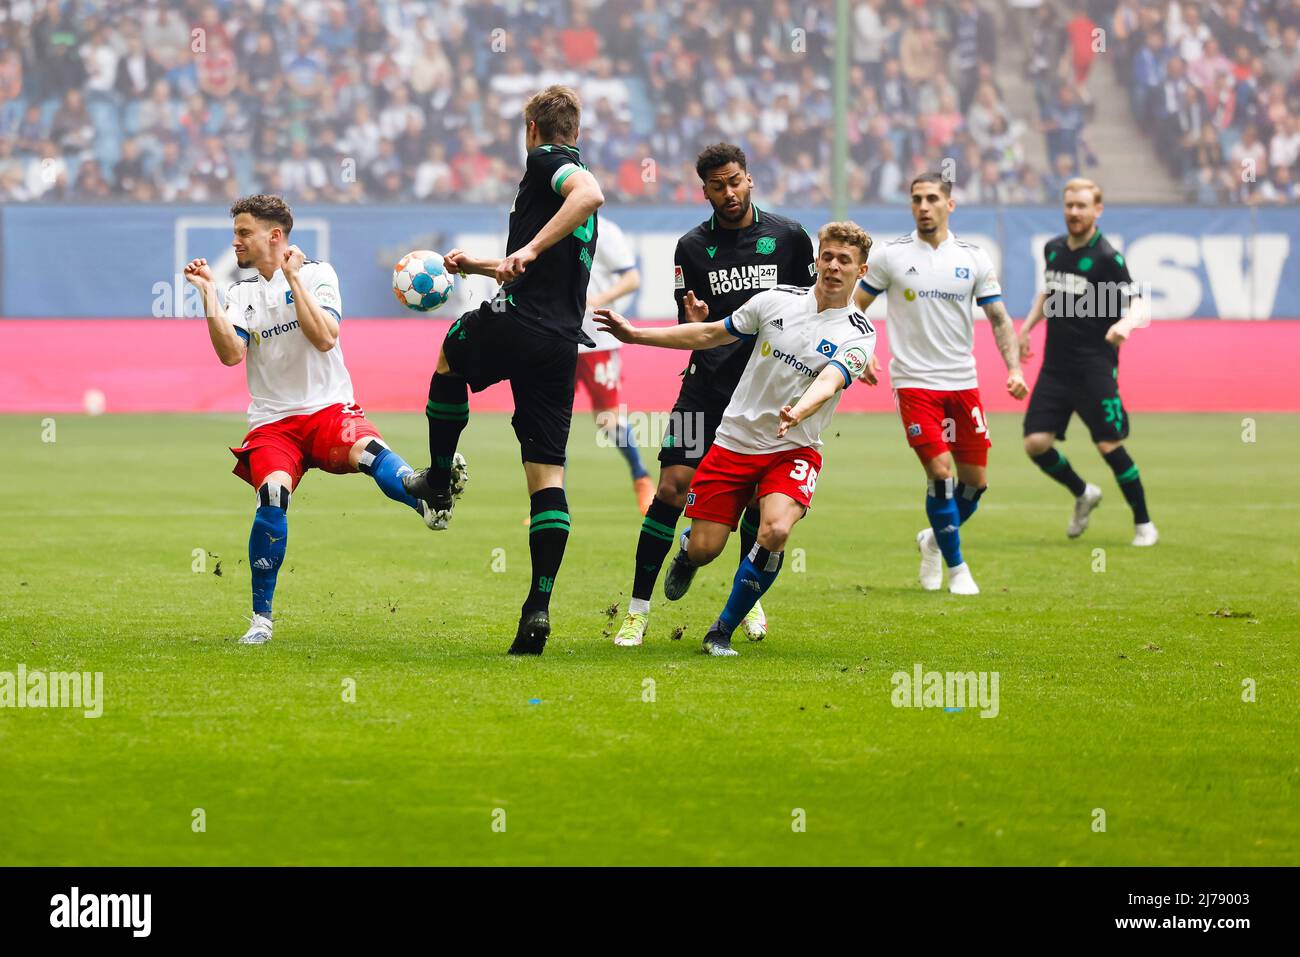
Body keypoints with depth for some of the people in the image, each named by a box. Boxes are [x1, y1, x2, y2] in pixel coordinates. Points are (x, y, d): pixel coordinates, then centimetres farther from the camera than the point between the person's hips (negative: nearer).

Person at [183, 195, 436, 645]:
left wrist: (293, 278, -13)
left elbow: (324, 337, -11)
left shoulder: (316, 273, 4)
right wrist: (208, 293, -7)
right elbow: (231, 354, -3)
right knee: (273, 493, -25)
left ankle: (428, 502, -60)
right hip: (273, 420, 1)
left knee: (368, 451, -35)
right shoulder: (241, 293, 13)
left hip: (328, 407, -1)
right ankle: (261, 618, -16)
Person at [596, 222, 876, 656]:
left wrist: (798, 412, -48)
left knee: (775, 530, -29)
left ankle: (722, 632, -9)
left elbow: (828, 381, -26)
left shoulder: (858, 335, -8)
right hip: (736, 439, 2)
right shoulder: (777, 300, 0)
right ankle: (686, 550, 40)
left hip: (794, 448, -2)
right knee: (704, 549, -3)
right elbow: (711, 334, 11)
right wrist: (635, 334, 11)